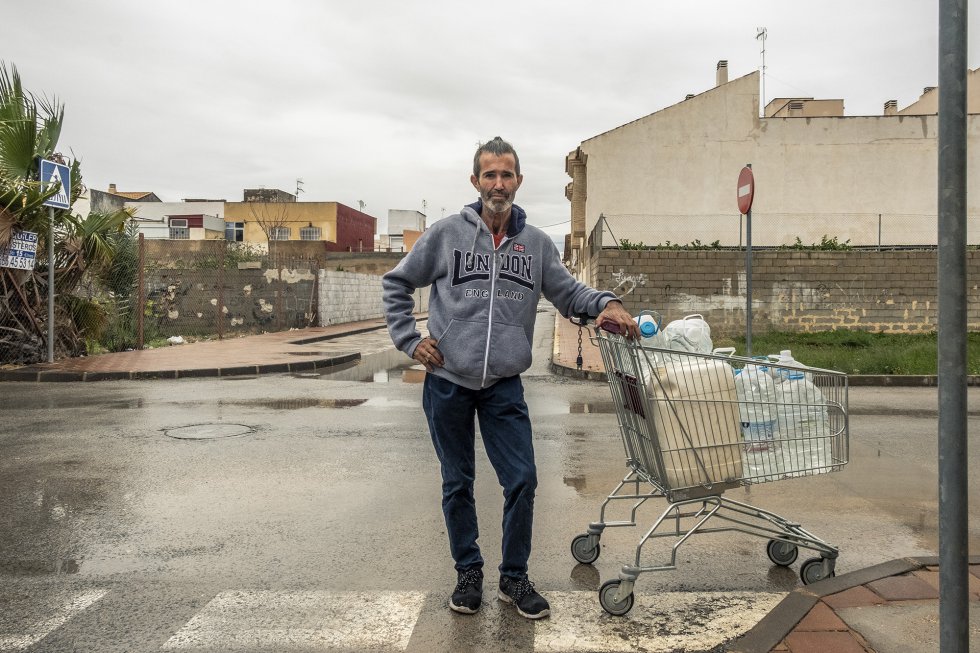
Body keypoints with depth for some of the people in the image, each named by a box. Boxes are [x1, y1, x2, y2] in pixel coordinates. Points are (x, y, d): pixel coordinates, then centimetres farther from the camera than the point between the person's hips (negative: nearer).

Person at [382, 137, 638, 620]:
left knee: (522, 481, -1)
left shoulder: (536, 243, 4)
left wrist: (605, 303, -11)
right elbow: (396, 284, 6)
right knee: (457, 484, 10)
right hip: (447, 383, -1)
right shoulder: (446, 234, -2)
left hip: (504, 386, 2)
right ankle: (468, 572, 29)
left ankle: (514, 578, 20)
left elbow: (566, 290, 9)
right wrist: (409, 340, -3)